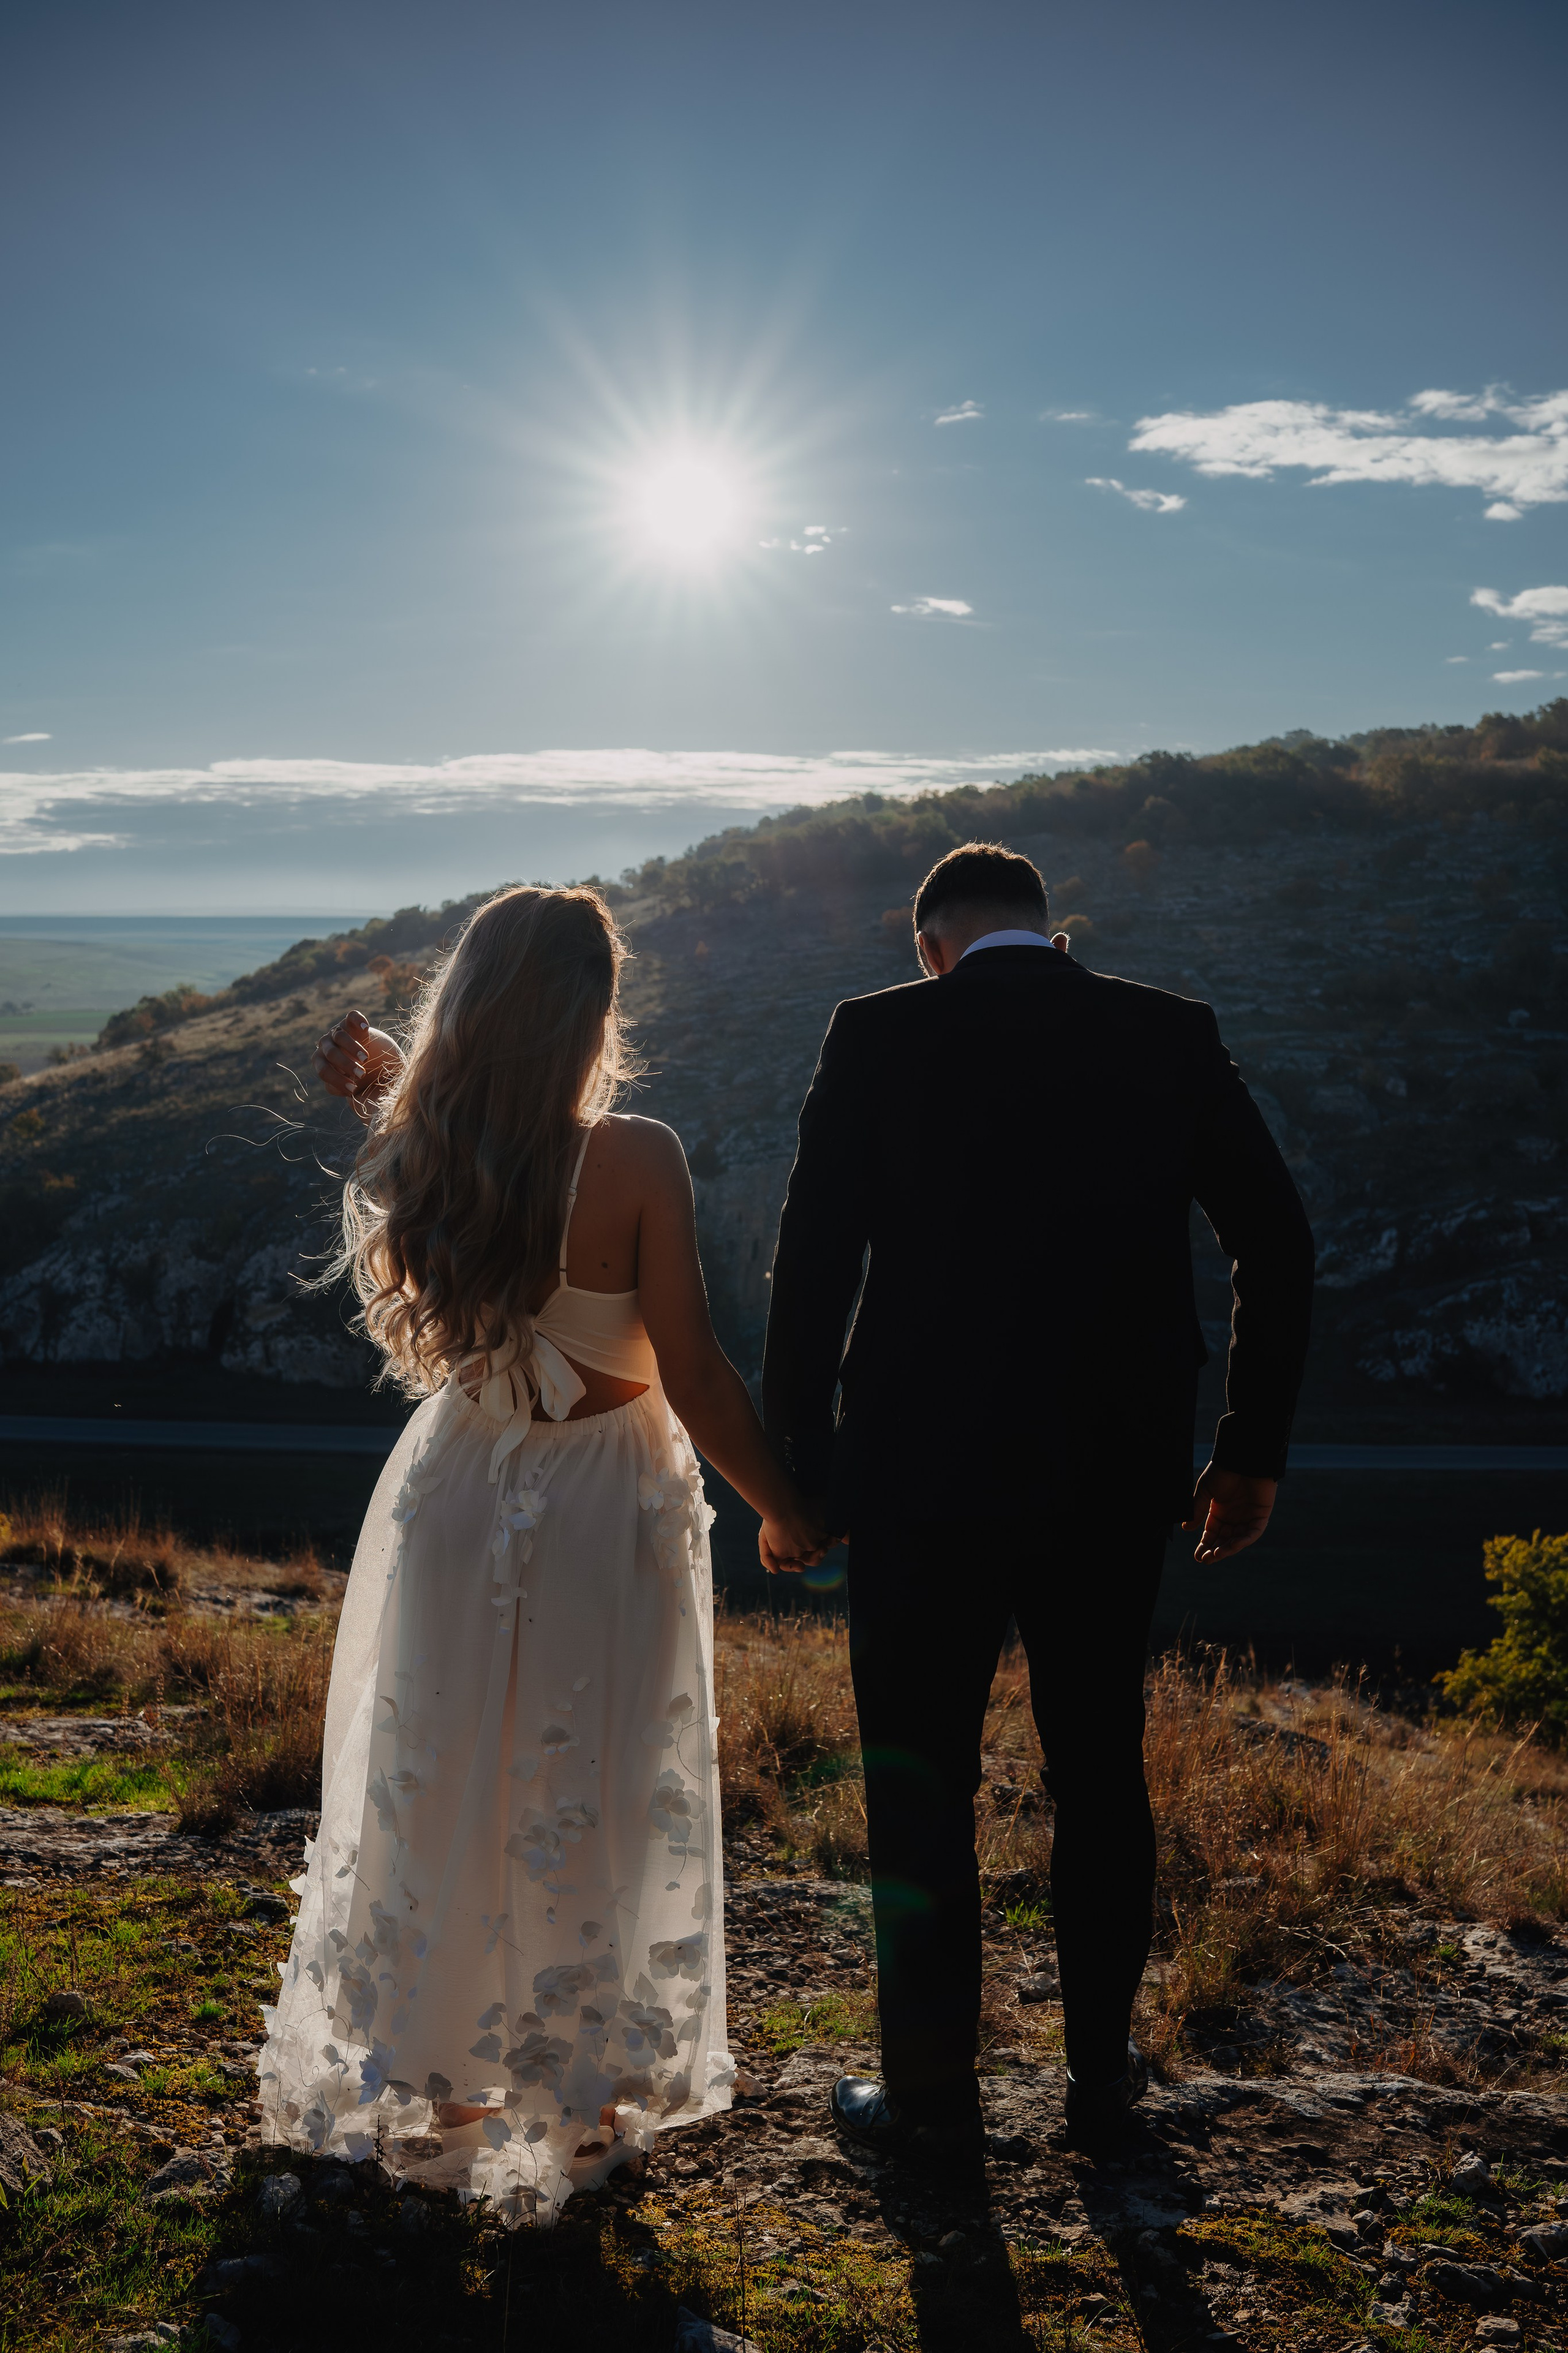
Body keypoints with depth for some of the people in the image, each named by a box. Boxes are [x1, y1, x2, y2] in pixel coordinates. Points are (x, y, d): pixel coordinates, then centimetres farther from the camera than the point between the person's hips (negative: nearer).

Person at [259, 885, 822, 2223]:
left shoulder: (412, 1157, -8)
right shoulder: (636, 1162, -22)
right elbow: (695, 1378, -19)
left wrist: (379, 1105, 7)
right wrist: (786, 1512, -5)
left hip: (451, 1498, 4)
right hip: (601, 1517, -4)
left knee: (431, 1787, 21)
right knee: (586, 1808, 14)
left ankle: (411, 2084, 38)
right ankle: (575, 2104, 30)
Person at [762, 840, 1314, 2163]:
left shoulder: (881, 1036, -5)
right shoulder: (1172, 1037, 2)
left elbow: (814, 1261, -7)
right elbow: (1278, 1243, 0)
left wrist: (797, 1461, 1)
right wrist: (1253, 1447, 8)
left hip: (923, 1471, -3)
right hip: (1115, 1476, 3)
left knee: (921, 1789, 9)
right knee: (1102, 1774, 17)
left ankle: (932, 2092, 19)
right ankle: (1102, 2076, 28)